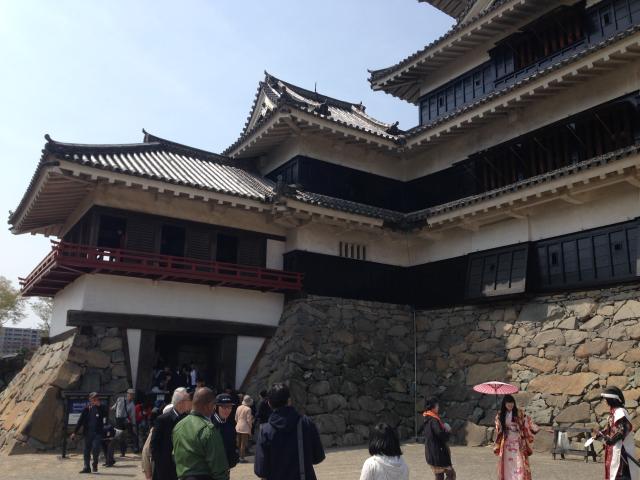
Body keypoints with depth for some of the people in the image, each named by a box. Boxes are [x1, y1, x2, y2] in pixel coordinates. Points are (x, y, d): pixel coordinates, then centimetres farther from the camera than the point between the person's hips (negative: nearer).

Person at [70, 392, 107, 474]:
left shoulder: (101, 408, 2)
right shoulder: (87, 409, 4)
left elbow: (105, 416, -16)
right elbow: (80, 421, 6)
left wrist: (99, 406, -20)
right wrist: (75, 432, 3)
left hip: (98, 433, -2)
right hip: (88, 432, 2)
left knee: (95, 448, -13)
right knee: (86, 451, 5)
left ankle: (95, 463, 11)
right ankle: (86, 467, 15)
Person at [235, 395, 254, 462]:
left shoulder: (239, 407, 3)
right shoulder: (248, 409, -15)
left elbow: (236, 418, 9)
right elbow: (248, 420, -13)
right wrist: (250, 426, 2)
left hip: (238, 427, 6)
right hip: (245, 428, -6)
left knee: (239, 443, 16)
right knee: (243, 444, 1)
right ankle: (242, 458, 4)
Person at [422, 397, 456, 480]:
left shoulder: (427, 420, 9)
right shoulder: (434, 421, -20)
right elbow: (442, 436, -25)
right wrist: (447, 431, -4)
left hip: (430, 454, 9)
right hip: (438, 453, -9)